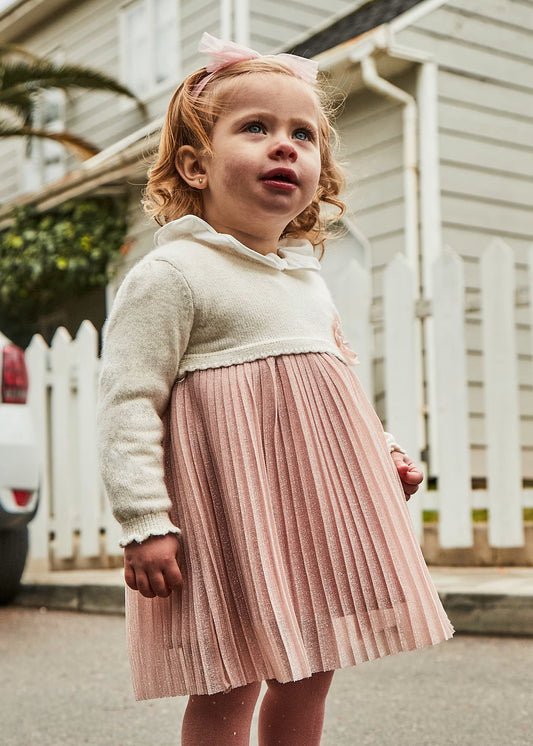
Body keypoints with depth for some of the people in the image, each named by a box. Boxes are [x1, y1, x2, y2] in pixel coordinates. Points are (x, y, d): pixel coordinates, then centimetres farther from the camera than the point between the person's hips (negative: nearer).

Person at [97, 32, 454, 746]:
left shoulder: (307, 277, 16)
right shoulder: (169, 276, -9)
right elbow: (129, 403, -13)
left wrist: (386, 451, 19)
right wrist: (145, 524, -18)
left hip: (317, 500, 8)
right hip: (229, 506, -7)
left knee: (309, 678, 14)